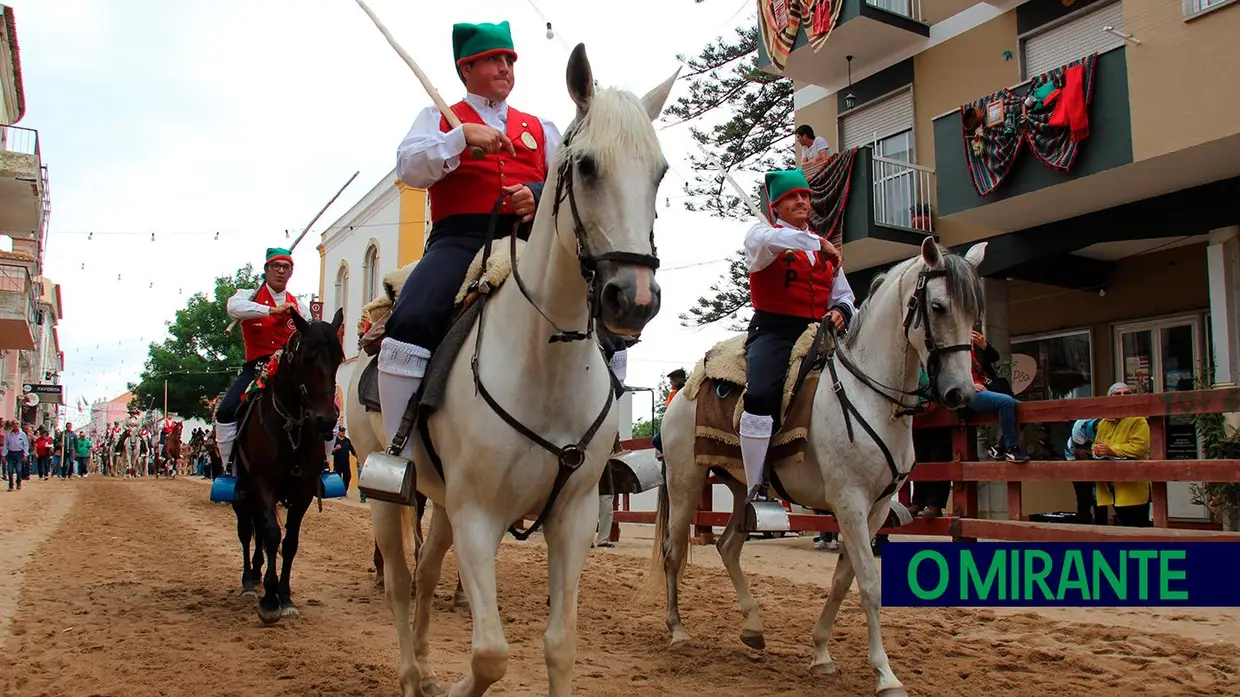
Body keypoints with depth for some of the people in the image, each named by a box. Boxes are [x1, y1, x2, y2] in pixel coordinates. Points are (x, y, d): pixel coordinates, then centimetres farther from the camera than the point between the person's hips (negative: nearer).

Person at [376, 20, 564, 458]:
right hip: (460, 237, -2)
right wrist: (462, 136, -13)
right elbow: (409, 168, 2)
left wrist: (540, 195, -8)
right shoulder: (439, 118, 20)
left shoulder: (539, 127, 27)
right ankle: (400, 451, -19)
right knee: (409, 323, -30)